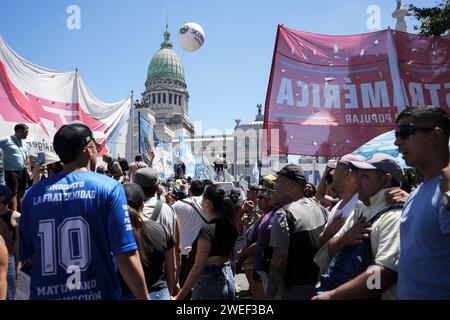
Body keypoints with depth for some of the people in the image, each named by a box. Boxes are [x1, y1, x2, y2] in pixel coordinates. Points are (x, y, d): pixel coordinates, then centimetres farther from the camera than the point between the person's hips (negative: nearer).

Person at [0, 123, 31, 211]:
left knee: (20, 194, 11)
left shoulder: (24, 143, 16)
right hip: (12, 171, -7)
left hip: (23, 171, 7)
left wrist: (29, 170, 15)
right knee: (13, 193, -8)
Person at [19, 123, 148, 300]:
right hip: (97, 293, -3)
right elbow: (125, 256, -17)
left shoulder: (33, 193, -1)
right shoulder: (108, 187, -12)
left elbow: (27, 256, 6)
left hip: (46, 293, 3)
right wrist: (144, 297, -7)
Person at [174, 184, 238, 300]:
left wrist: (180, 296, -18)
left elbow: (198, 267, -22)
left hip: (210, 282, -7)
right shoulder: (229, 225, 2)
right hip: (228, 278, 7)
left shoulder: (207, 229, -20)